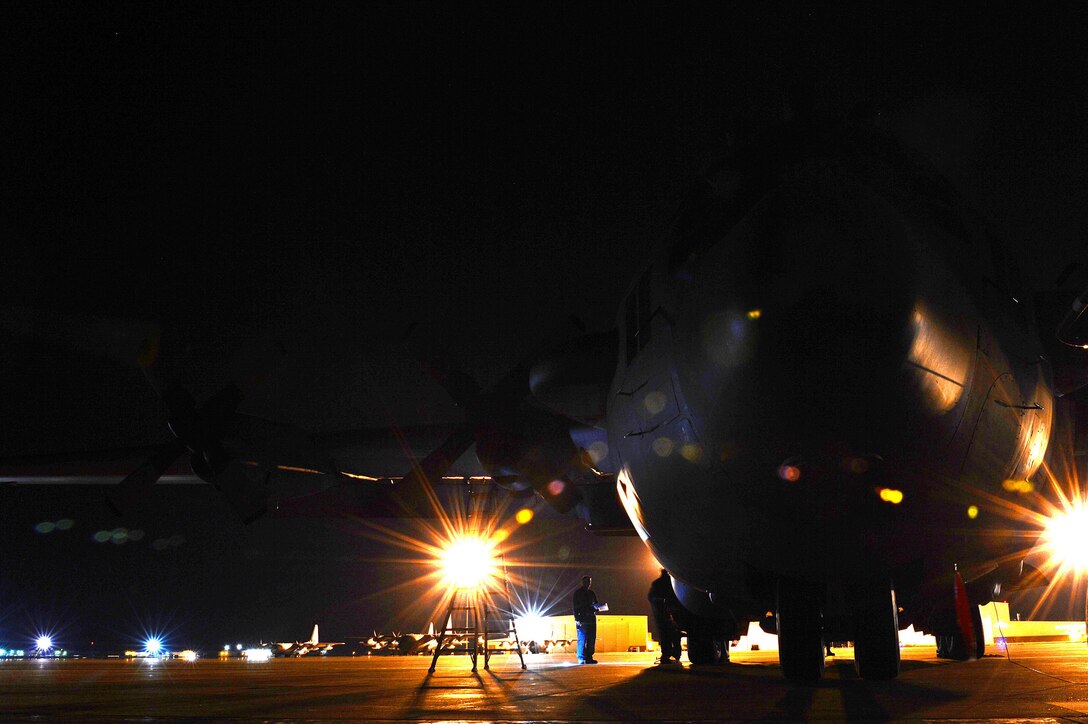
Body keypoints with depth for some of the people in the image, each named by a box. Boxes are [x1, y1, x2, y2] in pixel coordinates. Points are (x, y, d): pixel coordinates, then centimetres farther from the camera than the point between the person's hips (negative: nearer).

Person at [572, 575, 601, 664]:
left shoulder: (591, 594, 19)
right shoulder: (578, 593, 3)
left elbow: (595, 605, 25)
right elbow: (575, 607, -3)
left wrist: (596, 607, 0)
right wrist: (577, 619, -13)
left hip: (591, 619, 6)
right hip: (582, 619, -6)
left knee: (592, 639, 3)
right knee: (582, 639, -9)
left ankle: (589, 657, 8)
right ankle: (581, 659, -7)